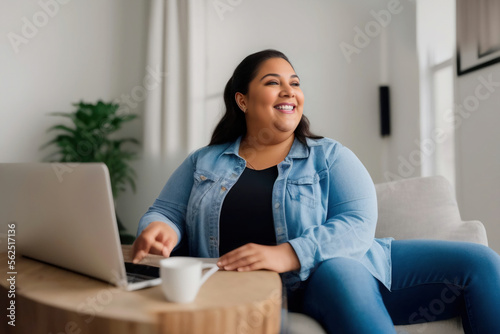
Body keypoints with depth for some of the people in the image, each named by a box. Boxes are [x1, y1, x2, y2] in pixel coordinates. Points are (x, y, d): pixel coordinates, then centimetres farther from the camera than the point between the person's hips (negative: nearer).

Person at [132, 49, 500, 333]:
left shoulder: (329, 156, 7)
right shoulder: (204, 162, 14)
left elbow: (358, 224, -7)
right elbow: (167, 211, 15)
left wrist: (288, 254, -25)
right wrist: (160, 230, -12)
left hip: (356, 264, 2)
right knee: (340, 271, -37)